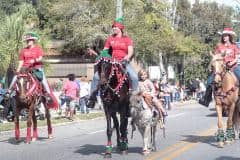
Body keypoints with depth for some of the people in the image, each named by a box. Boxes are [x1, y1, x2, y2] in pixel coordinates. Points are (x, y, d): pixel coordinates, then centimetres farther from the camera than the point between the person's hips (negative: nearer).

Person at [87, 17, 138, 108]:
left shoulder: (127, 39, 8)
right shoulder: (110, 39, 14)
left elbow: (130, 51, -5)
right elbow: (104, 52, 16)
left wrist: (127, 57, -25)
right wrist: (95, 53, -2)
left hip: (124, 62, -2)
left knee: (134, 76, -28)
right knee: (96, 76, -16)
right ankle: (92, 98, -6)